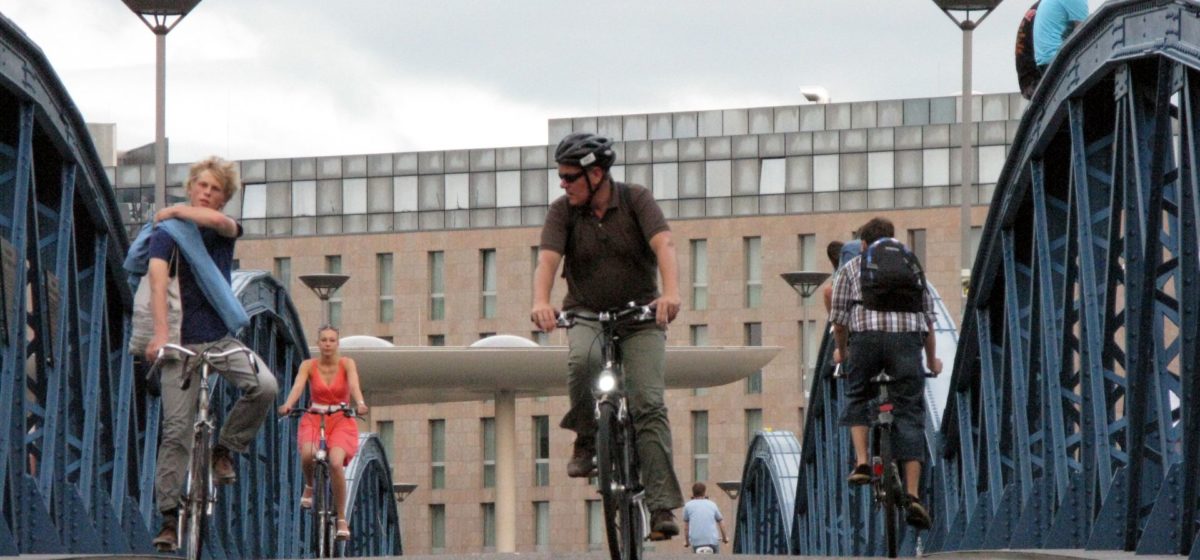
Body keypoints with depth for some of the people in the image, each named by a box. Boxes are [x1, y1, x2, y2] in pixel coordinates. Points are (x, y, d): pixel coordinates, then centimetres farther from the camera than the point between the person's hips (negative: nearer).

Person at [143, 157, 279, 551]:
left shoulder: (226, 230, 8)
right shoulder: (166, 233, -2)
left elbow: (217, 220, -19)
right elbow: (158, 281, -18)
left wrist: (175, 211, -4)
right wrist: (159, 333, -32)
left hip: (224, 338, 3)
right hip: (183, 341, -3)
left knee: (265, 386, -24)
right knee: (176, 431, -8)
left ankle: (224, 450, -1)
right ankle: (169, 517, -4)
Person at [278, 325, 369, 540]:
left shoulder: (346, 364, -4)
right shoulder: (309, 366, -2)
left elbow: (354, 385, -22)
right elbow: (298, 386, -19)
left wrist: (360, 404, -43)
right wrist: (288, 405, -40)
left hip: (341, 421, -1)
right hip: (314, 420, 1)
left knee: (336, 463, -27)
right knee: (308, 455, -32)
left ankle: (342, 519, -12)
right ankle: (310, 486, 4)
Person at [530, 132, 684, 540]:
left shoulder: (637, 200, -7)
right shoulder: (563, 212, -3)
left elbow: (664, 245, -22)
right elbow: (547, 260, -16)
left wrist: (671, 293, -41)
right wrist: (540, 302, -37)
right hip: (586, 314, 1)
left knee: (648, 404, -15)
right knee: (582, 361, -34)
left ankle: (662, 506, -17)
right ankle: (586, 441, -11)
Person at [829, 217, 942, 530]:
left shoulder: (852, 267, 21)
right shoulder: (912, 266, 27)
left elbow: (839, 316, 17)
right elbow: (928, 315, 26)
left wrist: (841, 351, 34)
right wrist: (932, 359, 37)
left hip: (866, 336, -1)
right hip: (907, 338, 1)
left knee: (857, 398, 23)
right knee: (910, 414, 1)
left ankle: (861, 462, 4)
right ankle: (913, 495, -7)